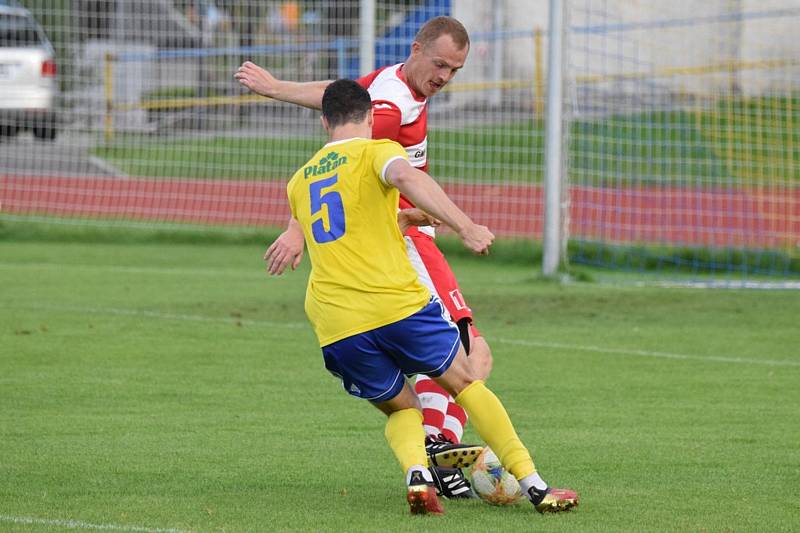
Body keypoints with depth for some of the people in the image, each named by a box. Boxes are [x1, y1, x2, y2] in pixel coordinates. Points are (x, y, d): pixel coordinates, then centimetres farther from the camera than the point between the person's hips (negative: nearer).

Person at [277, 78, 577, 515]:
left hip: (336, 330, 4)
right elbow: (405, 176, -20)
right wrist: (464, 226, -27)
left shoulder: (298, 183, 23)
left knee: (401, 409, 20)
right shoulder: (376, 151, 6)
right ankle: (533, 485, 8)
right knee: (465, 382, 16)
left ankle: (416, 472, -13)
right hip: (399, 304, -4)